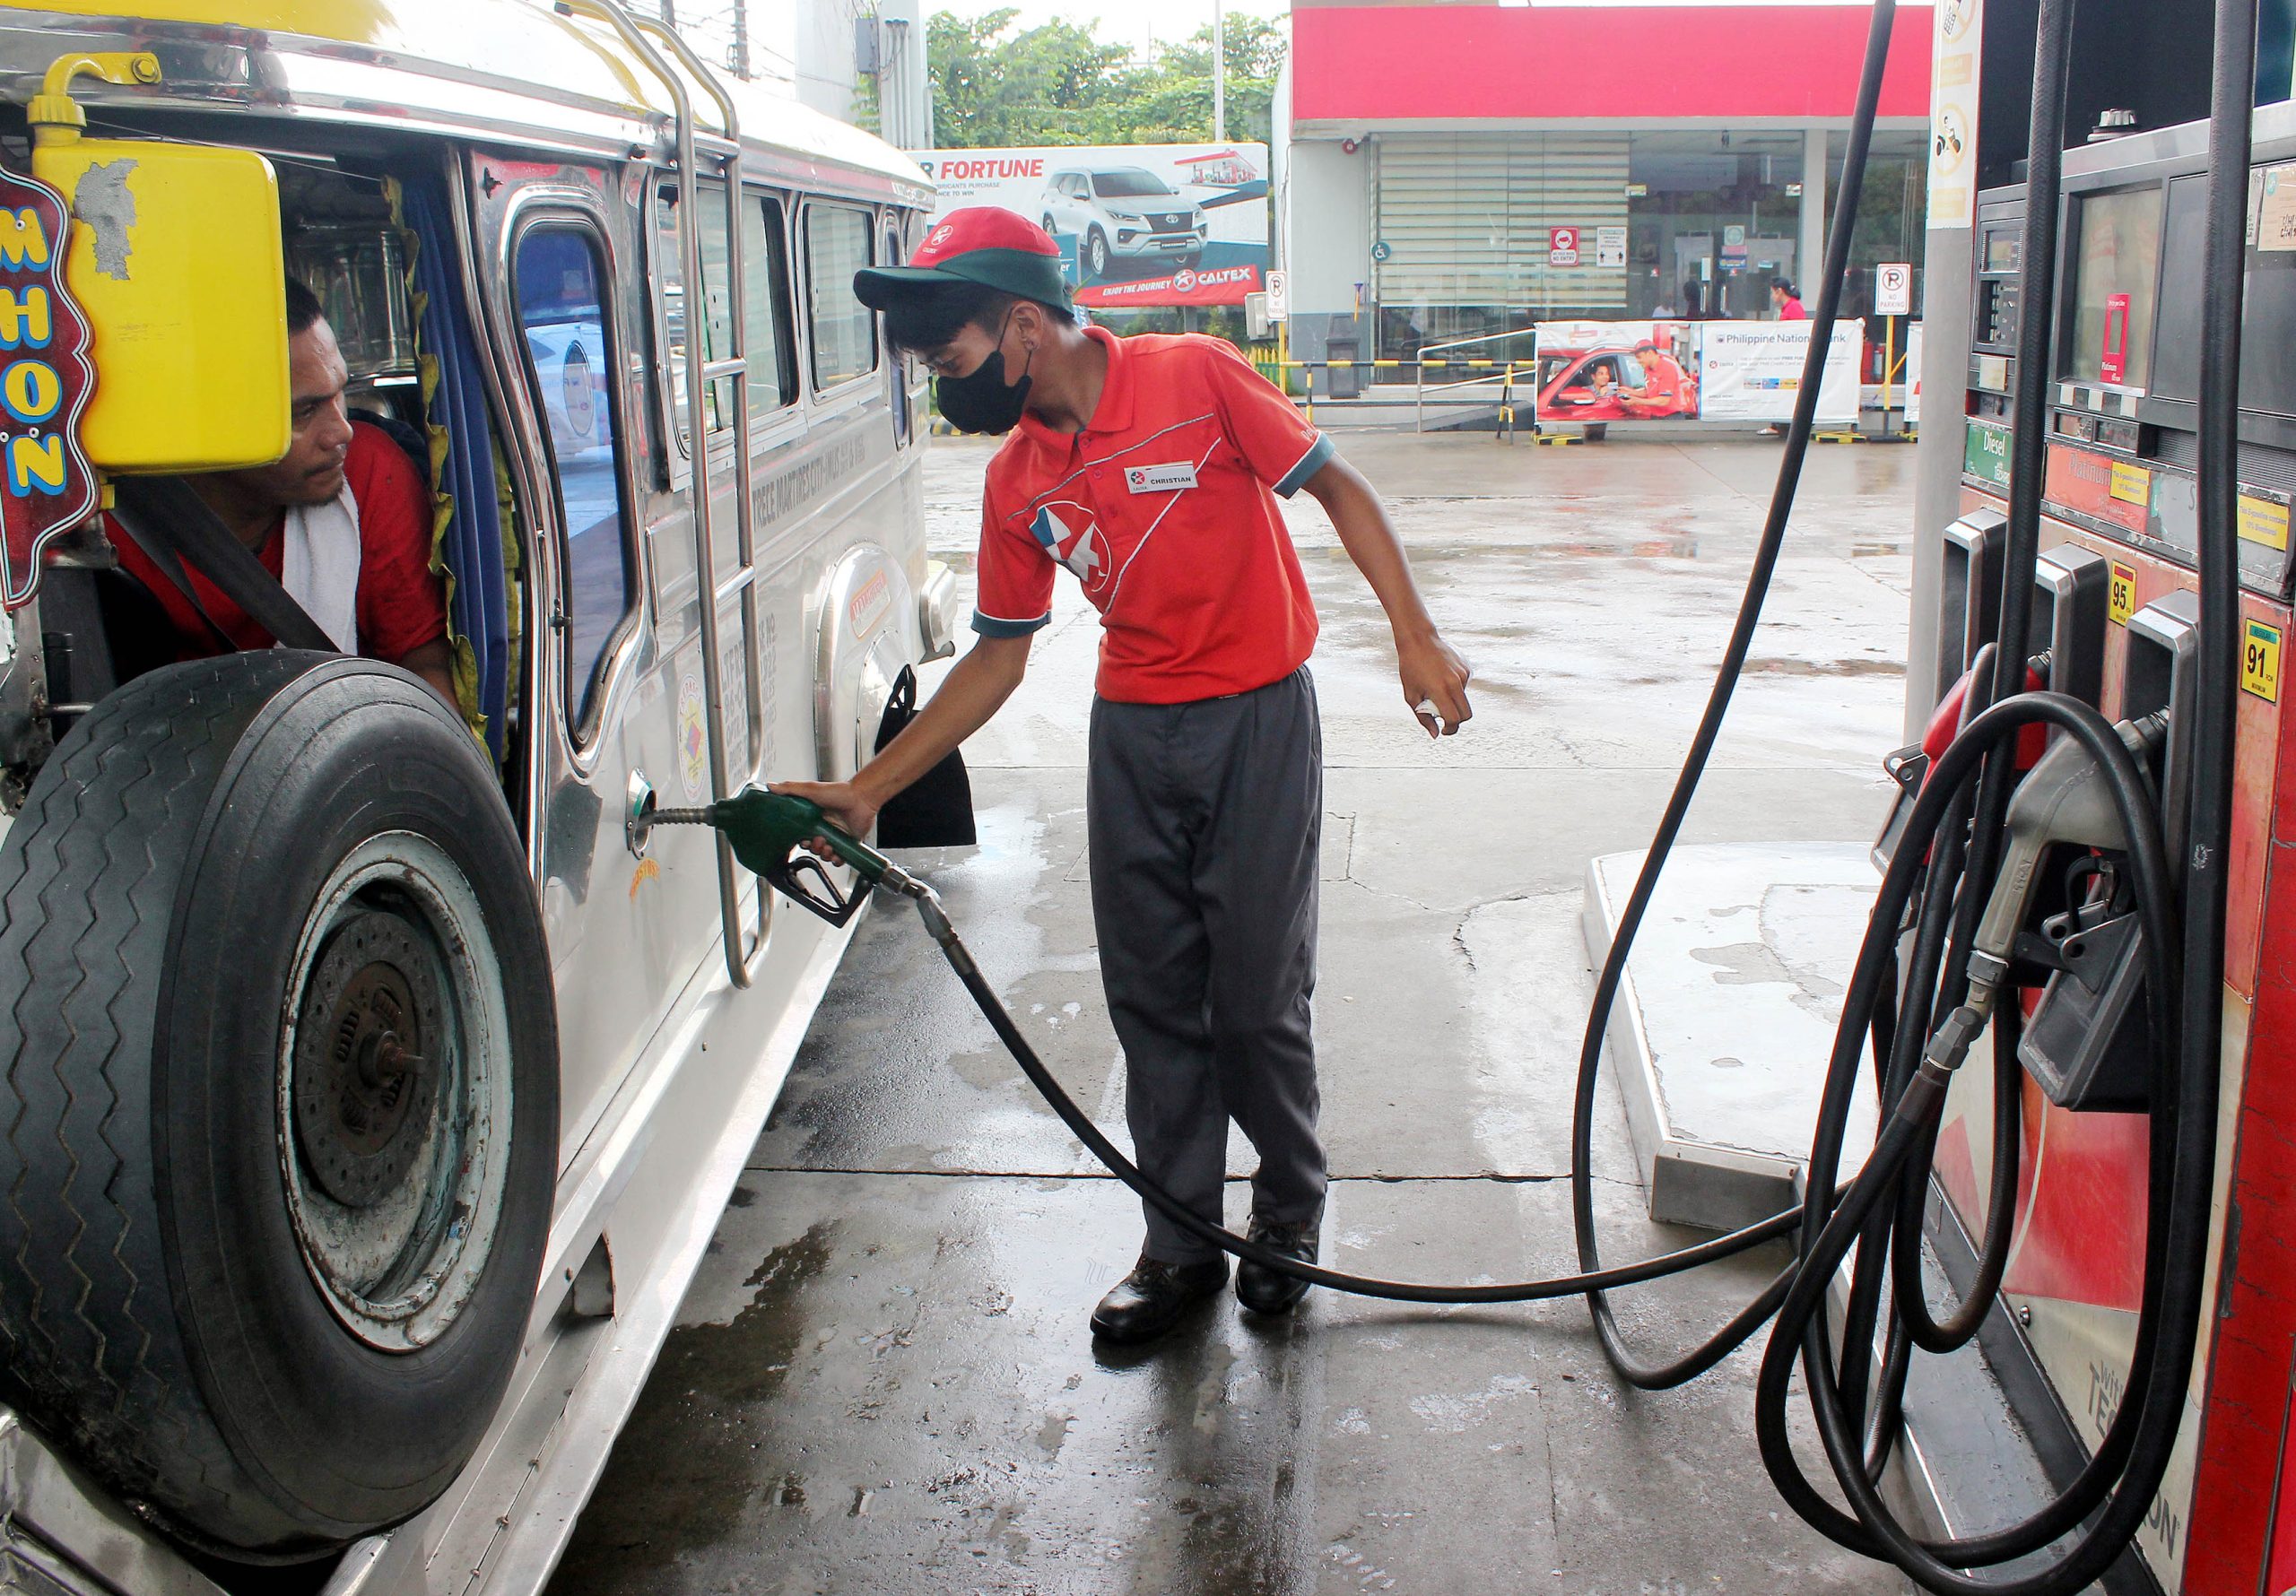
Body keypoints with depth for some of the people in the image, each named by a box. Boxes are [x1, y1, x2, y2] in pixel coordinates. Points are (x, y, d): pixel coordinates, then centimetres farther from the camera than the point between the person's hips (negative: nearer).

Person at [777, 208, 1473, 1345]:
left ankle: (1291, 1218, 26)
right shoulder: (1015, 484, 4)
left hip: (1256, 719, -5)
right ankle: (1182, 1247, 24)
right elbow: (997, 658, 9)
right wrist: (869, 790, 4)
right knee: (1153, 1002, 9)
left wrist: (1416, 638, -13)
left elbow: (1337, 488, -5)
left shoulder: (1196, 378, -11)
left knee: (1258, 999, 1)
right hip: (1131, 735, 5)